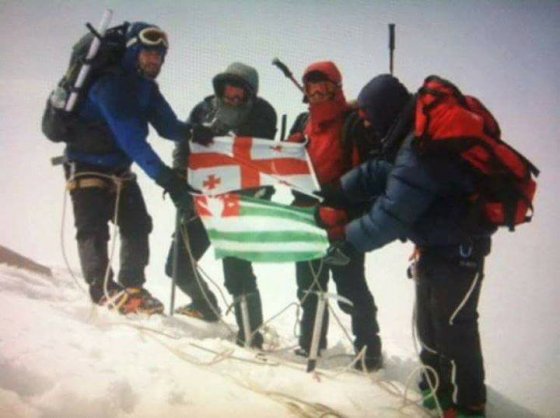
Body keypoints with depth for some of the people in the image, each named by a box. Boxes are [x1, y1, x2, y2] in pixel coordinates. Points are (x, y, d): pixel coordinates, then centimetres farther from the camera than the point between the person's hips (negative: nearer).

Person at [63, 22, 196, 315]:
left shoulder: (147, 89, 3)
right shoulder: (109, 84, -25)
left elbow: (167, 126, -5)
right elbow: (130, 136, -36)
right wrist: (164, 176, -43)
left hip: (119, 168, 8)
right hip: (86, 166, -8)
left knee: (137, 225, 2)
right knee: (93, 227, -17)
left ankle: (132, 287, 7)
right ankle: (102, 289, -20)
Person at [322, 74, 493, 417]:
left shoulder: (420, 149, -30)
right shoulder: (418, 138, 2)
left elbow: (392, 214, -30)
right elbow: (379, 172, 9)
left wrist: (347, 240, -19)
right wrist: (336, 192, 0)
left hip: (457, 250, -10)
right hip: (438, 244, 10)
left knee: (454, 329, 1)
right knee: (430, 323, 21)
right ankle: (437, 387, 37)